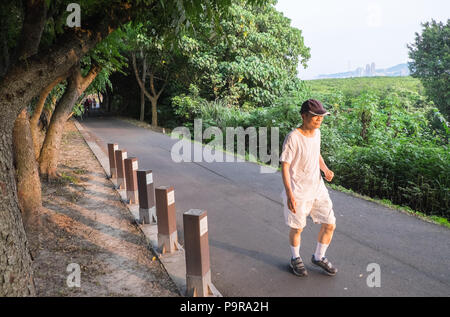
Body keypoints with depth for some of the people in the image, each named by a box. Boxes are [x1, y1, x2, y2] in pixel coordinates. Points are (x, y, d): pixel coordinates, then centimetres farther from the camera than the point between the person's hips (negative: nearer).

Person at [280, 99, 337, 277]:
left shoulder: (316, 132, 2)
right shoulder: (293, 137, -20)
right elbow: (284, 166, -19)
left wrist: (326, 169, 0)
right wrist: (289, 195, -25)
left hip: (317, 188, 6)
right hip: (297, 192, -6)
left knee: (330, 224, 8)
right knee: (297, 228, 10)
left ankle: (319, 257, 31)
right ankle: (296, 258, 36)